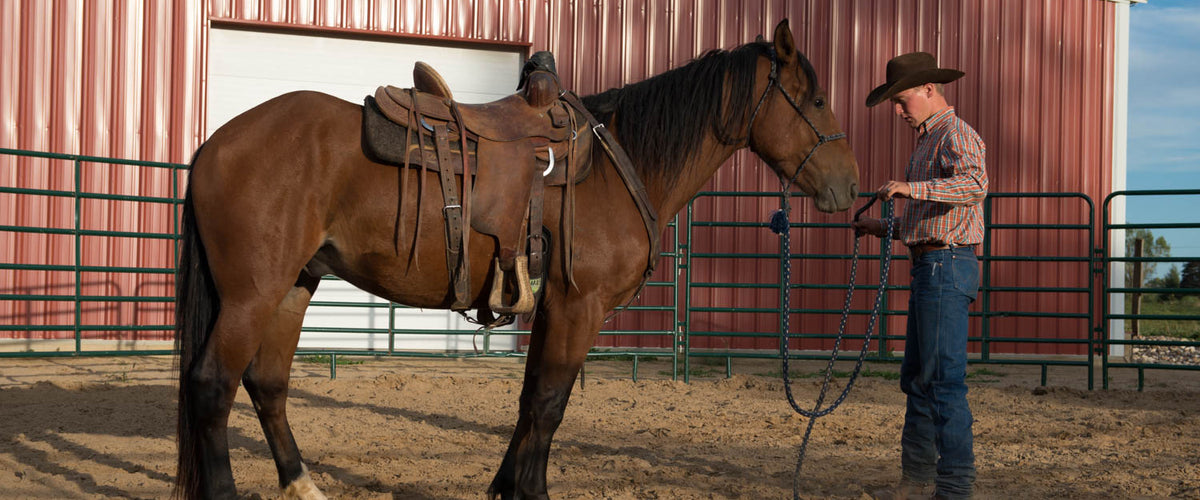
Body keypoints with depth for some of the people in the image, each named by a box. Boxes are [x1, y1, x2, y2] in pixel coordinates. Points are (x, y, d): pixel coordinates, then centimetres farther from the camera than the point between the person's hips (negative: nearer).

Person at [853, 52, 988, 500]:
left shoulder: (956, 134, -10)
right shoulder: (928, 141, 22)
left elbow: (974, 185, -31)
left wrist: (911, 188, -39)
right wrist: (884, 227, 20)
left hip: (947, 266, -11)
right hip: (929, 267, 11)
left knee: (944, 378, -11)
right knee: (917, 377, 14)